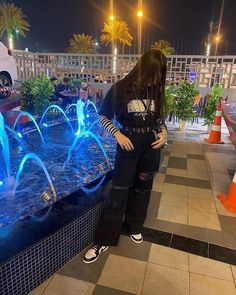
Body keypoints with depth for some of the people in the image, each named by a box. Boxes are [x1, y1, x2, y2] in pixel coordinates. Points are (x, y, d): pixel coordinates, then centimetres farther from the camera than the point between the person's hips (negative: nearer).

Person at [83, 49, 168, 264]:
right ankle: (104, 240, 13)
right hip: (128, 143, -4)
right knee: (119, 190, 0)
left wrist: (163, 133, -5)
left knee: (143, 187, 14)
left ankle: (134, 226, 37)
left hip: (151, 144, 4)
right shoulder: (121, 88, -10)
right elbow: (104, 117, -3)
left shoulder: (156, 90, 1)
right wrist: (118, 134, -16)